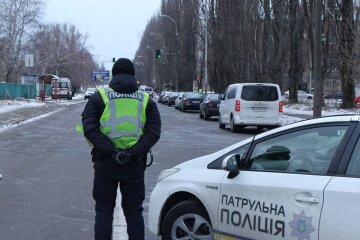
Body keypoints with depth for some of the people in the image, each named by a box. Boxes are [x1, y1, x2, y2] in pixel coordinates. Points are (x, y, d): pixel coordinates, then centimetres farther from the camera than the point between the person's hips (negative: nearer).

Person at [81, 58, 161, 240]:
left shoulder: (100, 97, 1)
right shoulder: (146, 100, 6)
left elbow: (89, 129, -11)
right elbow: (154, 132, -6)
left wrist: (110, 150, -17)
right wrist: (132, 152, -14)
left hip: (105, 163, -1)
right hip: (135, 164, 1)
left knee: (103, 211, 8)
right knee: (134, 211, 11)